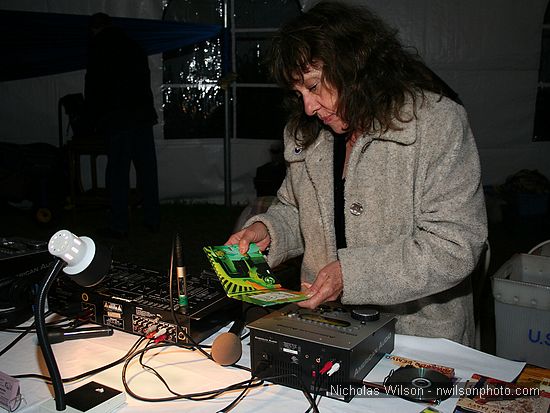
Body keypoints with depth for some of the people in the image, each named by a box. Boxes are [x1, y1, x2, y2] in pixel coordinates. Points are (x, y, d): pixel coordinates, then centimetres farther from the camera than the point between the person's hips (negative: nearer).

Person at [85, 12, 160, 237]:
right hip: (143, 115, 5)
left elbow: (93, 90, -1)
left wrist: (96, 120, 9)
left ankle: (119, 225, 1)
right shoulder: (133, 46, 14)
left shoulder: (98, 48, -2)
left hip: (117, 119, -5)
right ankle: (153, 219, 15)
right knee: (147, 169, 9)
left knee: (118, 173, -1)